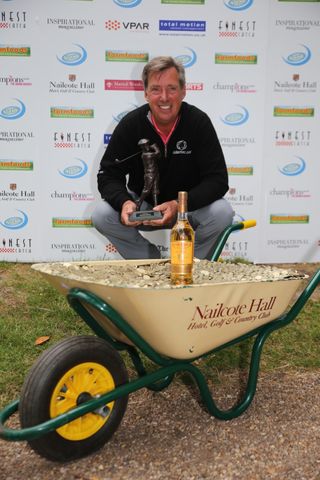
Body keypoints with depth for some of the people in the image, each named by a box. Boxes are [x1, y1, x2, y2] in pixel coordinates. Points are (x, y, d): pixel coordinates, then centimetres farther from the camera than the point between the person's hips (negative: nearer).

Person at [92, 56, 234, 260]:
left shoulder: (199, 122, -15)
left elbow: (217, 179, -19)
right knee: (102, 215, -23)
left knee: (222, 212, -30)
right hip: (141, 207, 2)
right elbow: (109, 174, -9)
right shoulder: (130, 124, -11)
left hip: (190, 207, -1)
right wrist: (124, 202, -32)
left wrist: (179, 205, -35)